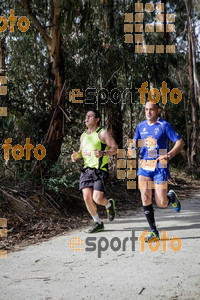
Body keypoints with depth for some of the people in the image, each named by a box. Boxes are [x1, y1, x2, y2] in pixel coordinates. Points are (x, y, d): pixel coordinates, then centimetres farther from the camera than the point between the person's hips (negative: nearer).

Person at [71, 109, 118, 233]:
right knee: (87, 197, -5)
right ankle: (98, 223, 12)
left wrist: (103, 153, -24)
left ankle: (109, 204, 23)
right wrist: (76, 155, 5)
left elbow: (115, 148, -6)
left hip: (100, 170, -6)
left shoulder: (103, 133, -3)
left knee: (97, 199, -14)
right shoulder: (83, 135, 17)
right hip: (86, 170, 6)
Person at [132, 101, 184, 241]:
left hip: (160, 167, -4)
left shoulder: (164, 125, -4)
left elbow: (180, 142, -5)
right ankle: (154, 231, 2)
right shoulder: (141, 126, 10)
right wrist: (132, 149, -3)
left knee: (161, 203, -4)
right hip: (144, 166, 4)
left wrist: (168, 156, -19)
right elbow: (135, 143, 21)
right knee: (145, 198, -11)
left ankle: (171, 197, 34)